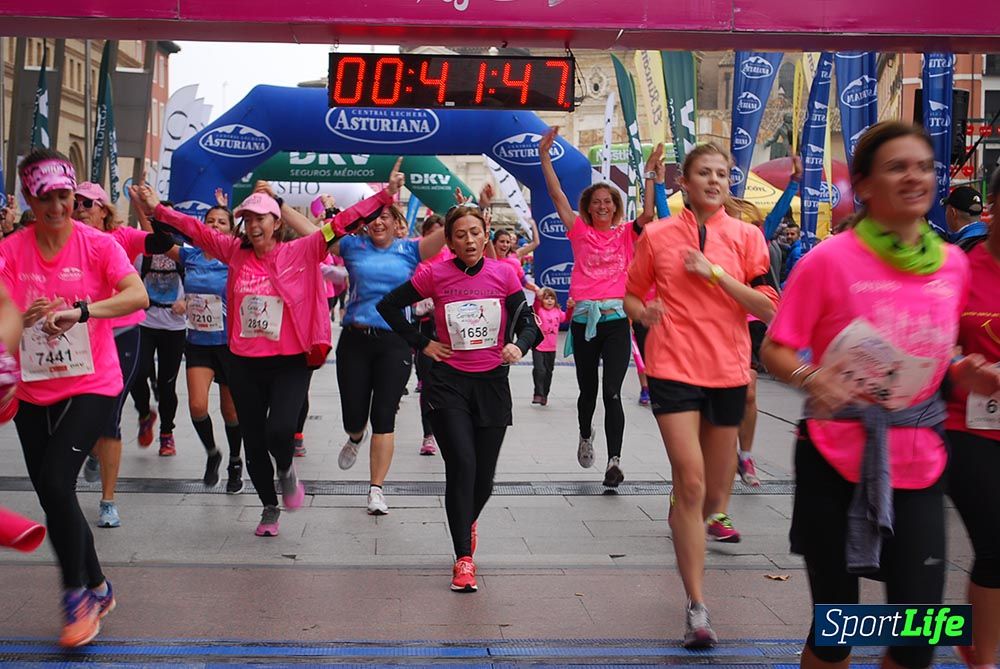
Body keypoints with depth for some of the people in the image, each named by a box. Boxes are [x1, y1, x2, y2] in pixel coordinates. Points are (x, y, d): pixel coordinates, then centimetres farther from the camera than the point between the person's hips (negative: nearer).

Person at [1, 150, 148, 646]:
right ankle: (97, 588, 29)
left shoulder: (97, 244, -7)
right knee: (51, 493, 9)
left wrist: (79, 310, -36)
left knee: (55, 481, -19)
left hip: (91, 385, -4)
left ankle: (77, 595, -2)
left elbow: (138, 295, -22)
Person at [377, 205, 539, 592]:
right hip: (448, 381, -2)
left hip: (492, 382, 2)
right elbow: (389, 306, 8)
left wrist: (519, 346, -20)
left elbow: (527, 322, 1)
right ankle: (464, 558, -6)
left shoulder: (504, 274, 0)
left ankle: (468, 520, 42)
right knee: (461, 466, -15)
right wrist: (421, 344, 1)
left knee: (484, 477, 6)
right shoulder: (435, 275, -2)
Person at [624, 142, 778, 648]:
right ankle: (697, 606, -8)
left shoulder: (746, 237, 4)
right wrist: (643, 313, -9)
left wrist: (715, 273, -13)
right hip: (673, 369, -2)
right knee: (689, 482, -13)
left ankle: (706, 521, 51)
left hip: (728, 371, 2)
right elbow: (632, 294, 13)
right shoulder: (657, 235, 3)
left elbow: (768, 307, -4)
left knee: (714, 486, 14)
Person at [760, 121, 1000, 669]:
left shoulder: (952, 263, 4)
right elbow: (775, 349, -6)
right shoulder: (830, 260, -10)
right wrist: (809, 377, -26)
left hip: (917, 464, 4)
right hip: (836, 460, -3)